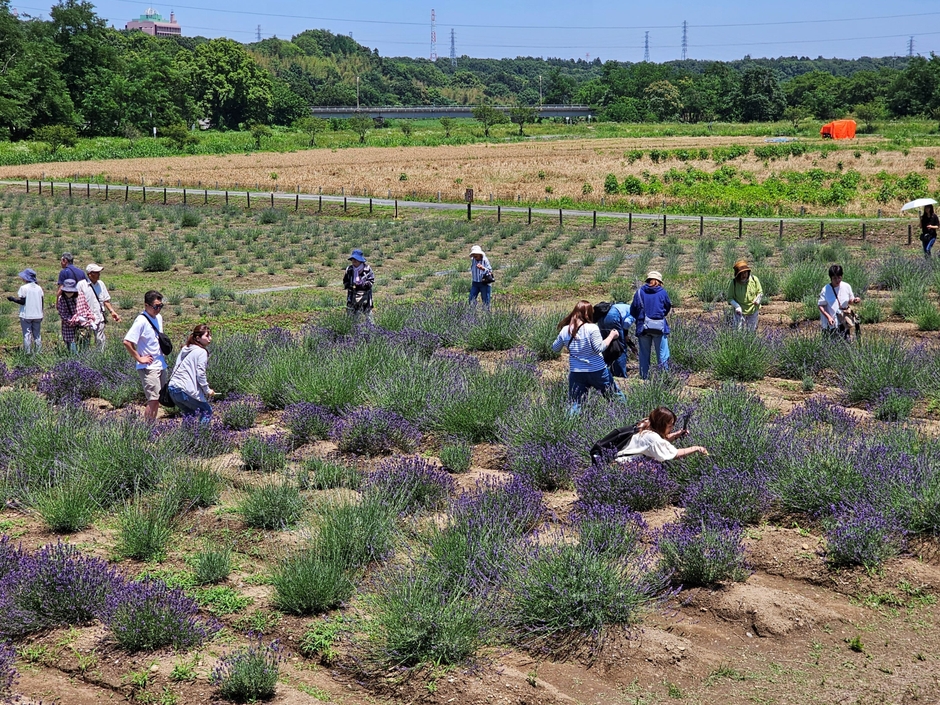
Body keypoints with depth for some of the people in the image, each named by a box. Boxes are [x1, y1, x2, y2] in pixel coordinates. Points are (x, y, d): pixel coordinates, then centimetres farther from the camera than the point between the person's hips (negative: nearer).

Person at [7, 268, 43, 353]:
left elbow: (22, 301, -14)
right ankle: (38, 352, 13)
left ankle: (27, 353, -1)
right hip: (37, 315, 4)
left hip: (26, 316, -4)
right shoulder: (39, 288, 4)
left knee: (27, 335, 1)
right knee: (37, 335, 12)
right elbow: (41, 302, 6)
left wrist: (13, 299, 0)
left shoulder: (23, 288, -11)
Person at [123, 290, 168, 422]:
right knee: (153, 400, -11)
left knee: (157, 400, 11)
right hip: (148, 367, -8)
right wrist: (139, 358, -16)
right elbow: (127, 342, -22)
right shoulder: (141, 321, -16)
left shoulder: (158, 318, 10)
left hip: (161, 365, 8)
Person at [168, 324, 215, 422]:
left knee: (190, 414, 24)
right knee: (207, 411, 7)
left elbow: (176, 368, 18)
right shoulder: (202, 352, -7)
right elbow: (200, 374, -13)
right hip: (185, 390, -8)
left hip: (172, 388, 8)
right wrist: (207, 390, -2)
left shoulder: (185, 349, 17)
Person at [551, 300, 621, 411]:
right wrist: (611, 336, -4)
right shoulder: (592, 328, -14)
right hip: (597, 371, -3)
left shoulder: (565, 330, -1)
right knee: (616, 397, 15)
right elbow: (599, 348, -15)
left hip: (576, 373, 3)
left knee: (575, 404, 6)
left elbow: (555, 348, 11)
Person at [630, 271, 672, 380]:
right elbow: (668, 307, 12)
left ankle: (644, 376, 12)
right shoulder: (662, 292, -1)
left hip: (643, 327, 1)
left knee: (644, 353, 10)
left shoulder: (639, 292, 0)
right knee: (662, 353, 5)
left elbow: (633, 310, 1)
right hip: (659, 326, -1)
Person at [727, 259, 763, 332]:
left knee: (752, 331, 15)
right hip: (740, 311, -2)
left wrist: (757, 299, -22)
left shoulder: (754, 279, -12)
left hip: (753, 310, 2)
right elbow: (730, 298, -7)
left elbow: (760, 292, 1)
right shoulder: (734, 283, -16)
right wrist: (736, 306, -25)